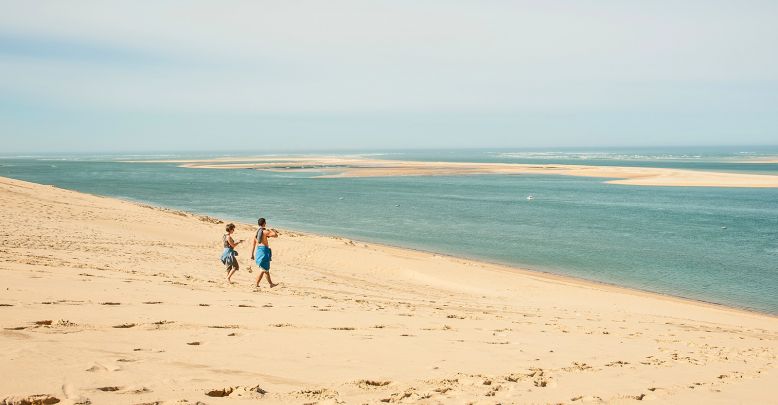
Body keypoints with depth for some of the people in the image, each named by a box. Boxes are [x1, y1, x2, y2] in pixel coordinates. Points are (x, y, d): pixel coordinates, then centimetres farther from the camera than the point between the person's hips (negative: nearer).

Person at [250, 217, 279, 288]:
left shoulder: (256, 232, 10)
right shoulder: (265, 232, -12)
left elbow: (253, 244, 12)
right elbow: (276, 235, -13)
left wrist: (252, 254, 16)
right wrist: (272, 230, 7)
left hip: (258, 250, 8)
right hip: (264, 250, -8)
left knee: (266, 269, 17)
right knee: (263, 270, -3)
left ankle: (271, 284, 26)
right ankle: (257, 284, -7)